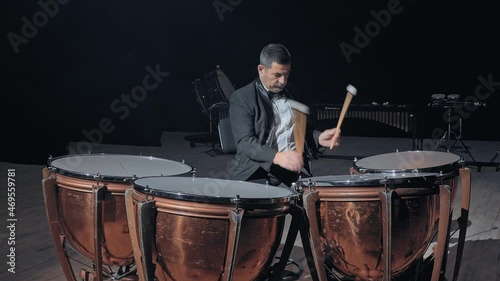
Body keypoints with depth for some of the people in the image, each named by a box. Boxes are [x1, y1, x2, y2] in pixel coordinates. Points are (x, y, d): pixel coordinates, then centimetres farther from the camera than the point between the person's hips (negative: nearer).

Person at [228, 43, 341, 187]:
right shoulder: (241, 98, -2)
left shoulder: (288, 95, 18)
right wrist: (277, 157, -31)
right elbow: (244, 142, -14)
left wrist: (319, 138, 5)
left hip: (292, 165, 5)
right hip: (257, 170, -5)